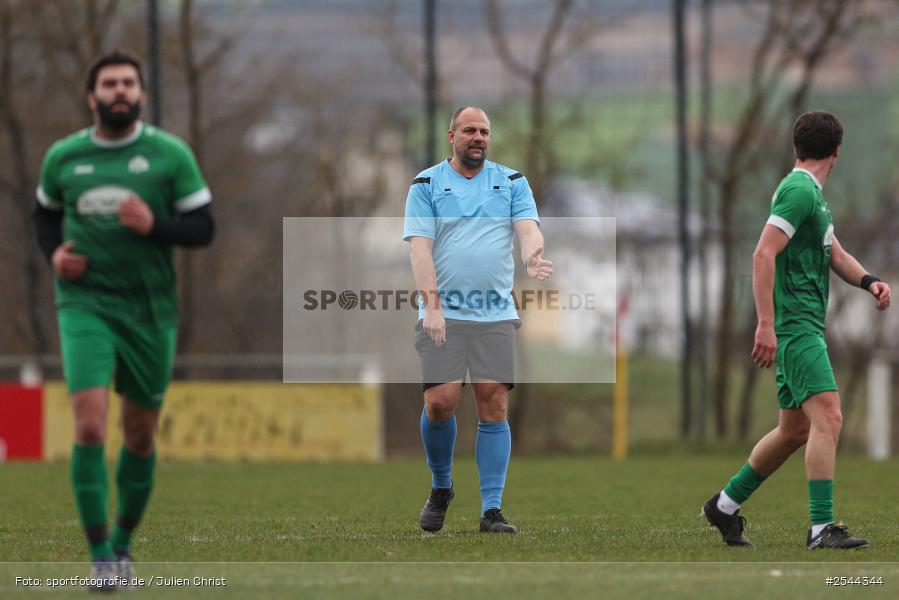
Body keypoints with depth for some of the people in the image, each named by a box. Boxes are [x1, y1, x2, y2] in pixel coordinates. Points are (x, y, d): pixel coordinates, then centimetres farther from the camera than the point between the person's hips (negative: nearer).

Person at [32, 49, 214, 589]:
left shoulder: (171, 155, -2)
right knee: (90, 425, -16)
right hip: (85, 304, -1)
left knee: (141, 437, 9)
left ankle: (123, 541, 30)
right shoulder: (63, 158, 4)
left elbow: (203, 229, -1)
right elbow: (46, 214, 21)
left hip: (150, 308, 1)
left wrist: (154, 226, -19)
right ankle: (100, 555, -11)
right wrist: (54, 252, 1)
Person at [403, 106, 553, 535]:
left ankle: (492, 510, -4)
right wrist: (432, 304, -17)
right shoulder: (427, 185, 5)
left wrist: (533, 255, -26)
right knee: (440, 402, -12)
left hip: (496, 315, 2)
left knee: (494, 407, -6)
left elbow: (528, 227, -1)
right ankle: (440, 489, 14)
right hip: (444, 314, -2)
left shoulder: (511, 182, 12)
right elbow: (420, 247, -4)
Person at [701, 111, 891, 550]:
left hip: (804, 326, 10)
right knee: (827, 417, -18)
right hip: (794, 326, -10)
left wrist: (869, 281, 2)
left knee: (795, 430, 14)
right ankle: (822, 527, -21)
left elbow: (835, 254, 23)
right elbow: (763, 254, -20)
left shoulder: (811, 193, 19)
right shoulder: (799, 190, -12)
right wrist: (766, 324, -24)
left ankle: (725, 505, 25)